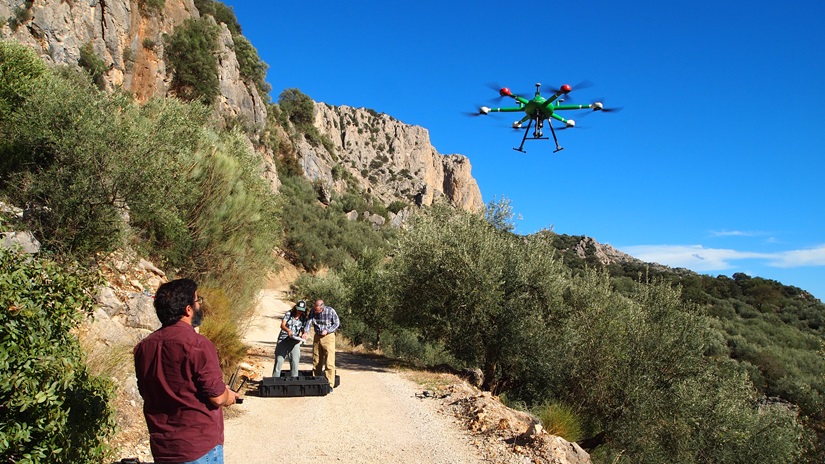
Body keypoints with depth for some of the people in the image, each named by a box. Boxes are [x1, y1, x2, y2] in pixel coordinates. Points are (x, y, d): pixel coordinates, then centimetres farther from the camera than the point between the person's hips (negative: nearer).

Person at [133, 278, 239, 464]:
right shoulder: (198, 345, -22)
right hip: (200, 447, -6)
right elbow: (217, 397, -19)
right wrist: (228, 397, 5)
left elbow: (145, 392, 11)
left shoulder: (143, 347, -1)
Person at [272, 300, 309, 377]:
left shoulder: (303, 319, 2)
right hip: (283, 340, -1)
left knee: (295, 361, -6)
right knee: (279, 360, -4)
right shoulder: (289, 314, -2)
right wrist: (288, 330, -34)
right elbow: (282, 325, -12)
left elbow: (304, 331, 2)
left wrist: (304, 335, -23)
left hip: (294, 342, 1)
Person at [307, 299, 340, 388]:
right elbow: (309, 322, -10)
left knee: (329, 362, -9)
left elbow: (337, 323, -6)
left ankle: (330, 385, -7)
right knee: (316, 361, 10)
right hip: (317, 337, 5)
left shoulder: (330, 311, -17)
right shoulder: (313, 310, -5)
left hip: (328, 337, -5)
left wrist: (327, 331, -18)